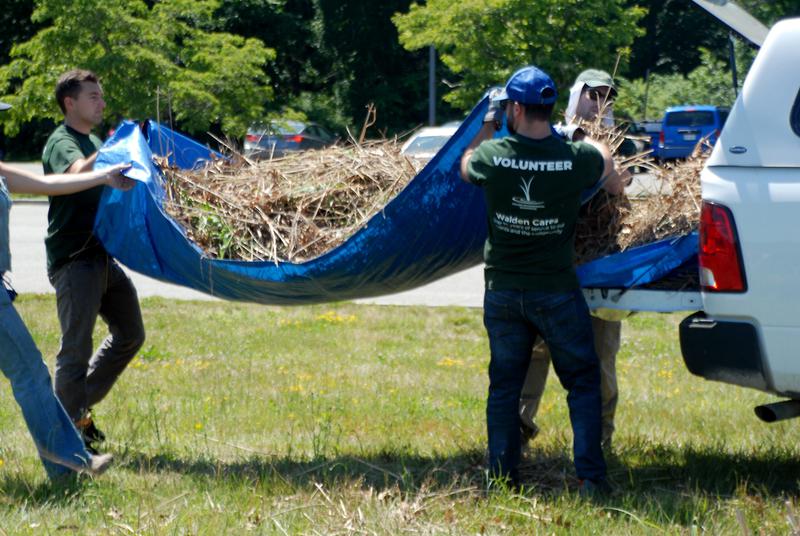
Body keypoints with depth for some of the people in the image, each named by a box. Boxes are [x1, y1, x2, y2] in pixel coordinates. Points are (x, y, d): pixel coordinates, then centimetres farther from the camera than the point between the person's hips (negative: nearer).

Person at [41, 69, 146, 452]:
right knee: (77, 347, -6)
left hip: (102, 256, 9)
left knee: (130, 335, 14)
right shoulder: (62, 143, -12)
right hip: (73, 259, -9)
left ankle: (79, 406, 24)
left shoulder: (93, 143, 18)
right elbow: (78, 173, -34)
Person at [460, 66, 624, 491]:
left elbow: (465, 165, 14)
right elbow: (607, 161, 12)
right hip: (556, 292, -1)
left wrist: (488, 124, 25)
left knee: (504, 385, 13)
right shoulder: (577, 159, -13)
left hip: (502, 292, 2)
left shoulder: (492, 155, -11)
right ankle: (590, 476, 3)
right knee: (582, 383, 9)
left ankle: (502, 476, 14)